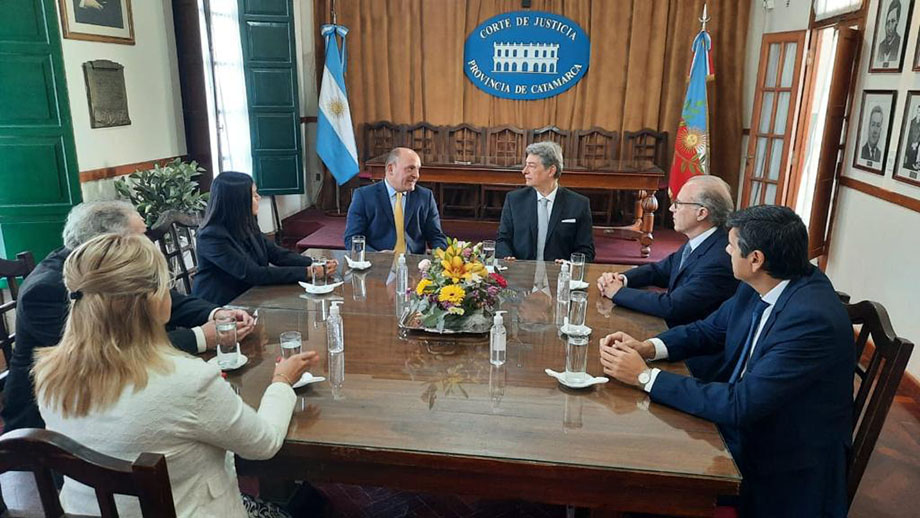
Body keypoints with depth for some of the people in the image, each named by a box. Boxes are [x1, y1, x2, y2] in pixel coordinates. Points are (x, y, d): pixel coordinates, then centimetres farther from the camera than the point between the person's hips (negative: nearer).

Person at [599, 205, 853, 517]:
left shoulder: (813, 319, -29)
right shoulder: (757, 288, -5)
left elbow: (740, 405, -31)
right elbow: (708, 330, 9)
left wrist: (645, 376, -25)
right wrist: (647, 348, -10)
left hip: (786, 473, -6)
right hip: (736, 423, 7)